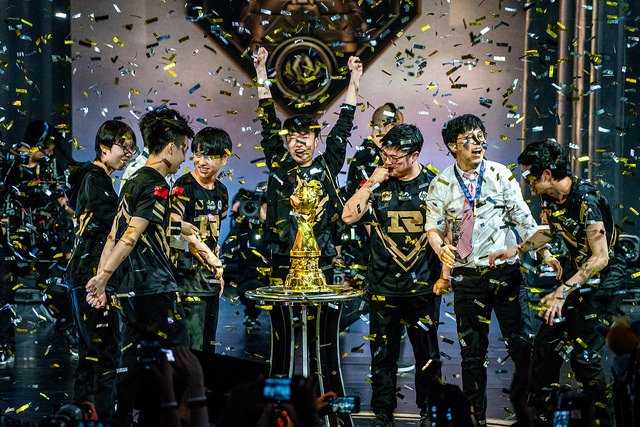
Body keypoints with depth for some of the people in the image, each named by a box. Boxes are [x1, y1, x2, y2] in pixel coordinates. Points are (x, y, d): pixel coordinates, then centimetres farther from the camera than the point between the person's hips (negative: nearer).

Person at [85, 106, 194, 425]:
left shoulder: (133, 182, 16)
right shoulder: (156, 186, -12)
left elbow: (114, 236, 16)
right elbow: (132, 235, -20)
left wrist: (100, 279, 16)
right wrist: (104, 276, -24)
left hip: (130, 291, 9)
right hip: (156, 290, -9)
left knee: (130, 363, 9)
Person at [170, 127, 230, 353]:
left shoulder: (221, 191, 12)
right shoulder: (184, 187, -11)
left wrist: (218, 272, 16)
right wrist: (195, 242, -34)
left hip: (211, 279, 8)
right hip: (188, 275, -8)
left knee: (209, 346, 12)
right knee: (192, 347, -11)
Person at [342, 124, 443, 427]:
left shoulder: (434, 184, -1)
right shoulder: (378, 184, 2)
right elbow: (348, 216, -6)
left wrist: (445, 269, -2)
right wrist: (371, 183, -11)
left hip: (423, 285, -1)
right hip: (383, 286, 1)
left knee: (428, 355, 6)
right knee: (383, 356, 7)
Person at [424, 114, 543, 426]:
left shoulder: (501, 175, 3)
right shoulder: (441, 185, 3)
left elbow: (523, 218, 2)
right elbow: (433, 228, 5)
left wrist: (544, 251, -9)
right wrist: (442, 249, -16)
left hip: (506, 272, 0)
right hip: (468, 278, 0)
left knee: (522, 343, -3)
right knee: (472, 350, 5)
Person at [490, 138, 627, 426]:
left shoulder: (586, 200, -27)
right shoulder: (550, 197, -2)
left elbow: (600, 258, -27)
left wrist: (563, 291, -30)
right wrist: (516, 250, 10)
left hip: (604, 278, -8)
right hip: (578, 272, 8)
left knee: (584, 356, -13)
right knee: (546, 345, 7)